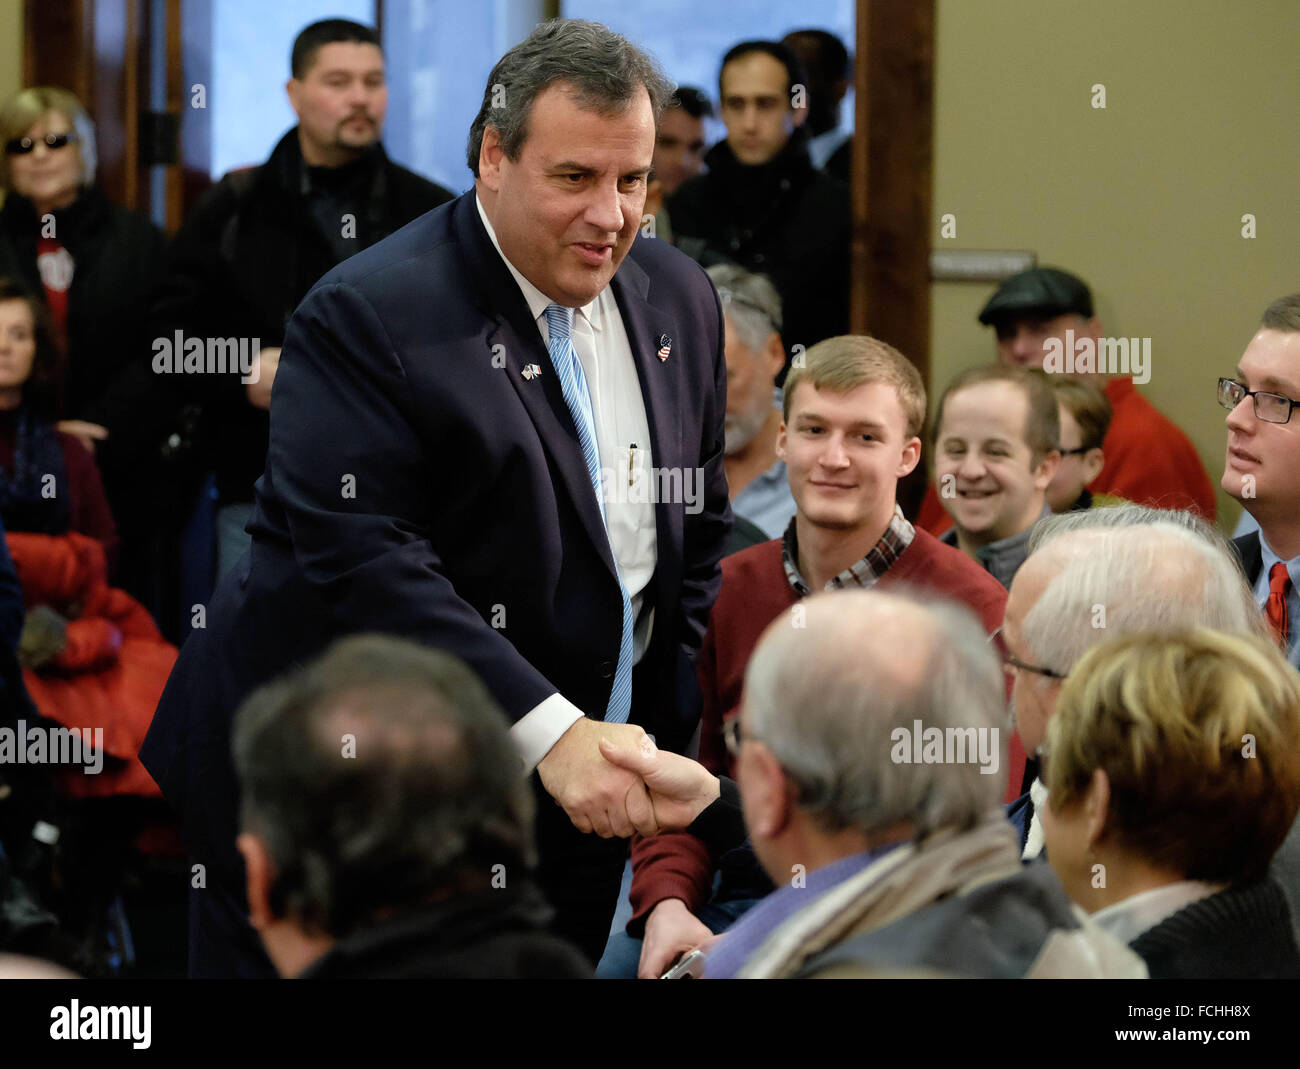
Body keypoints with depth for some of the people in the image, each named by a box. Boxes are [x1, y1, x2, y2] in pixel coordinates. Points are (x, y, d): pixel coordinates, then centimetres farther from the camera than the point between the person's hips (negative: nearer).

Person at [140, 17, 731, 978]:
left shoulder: (680, 302, 8)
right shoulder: (369, 314, -15)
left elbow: (700, 534, 17)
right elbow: (363, 563, -23)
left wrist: (686, 736, 5)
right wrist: (547, 731, -29)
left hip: (574, 793, 6)